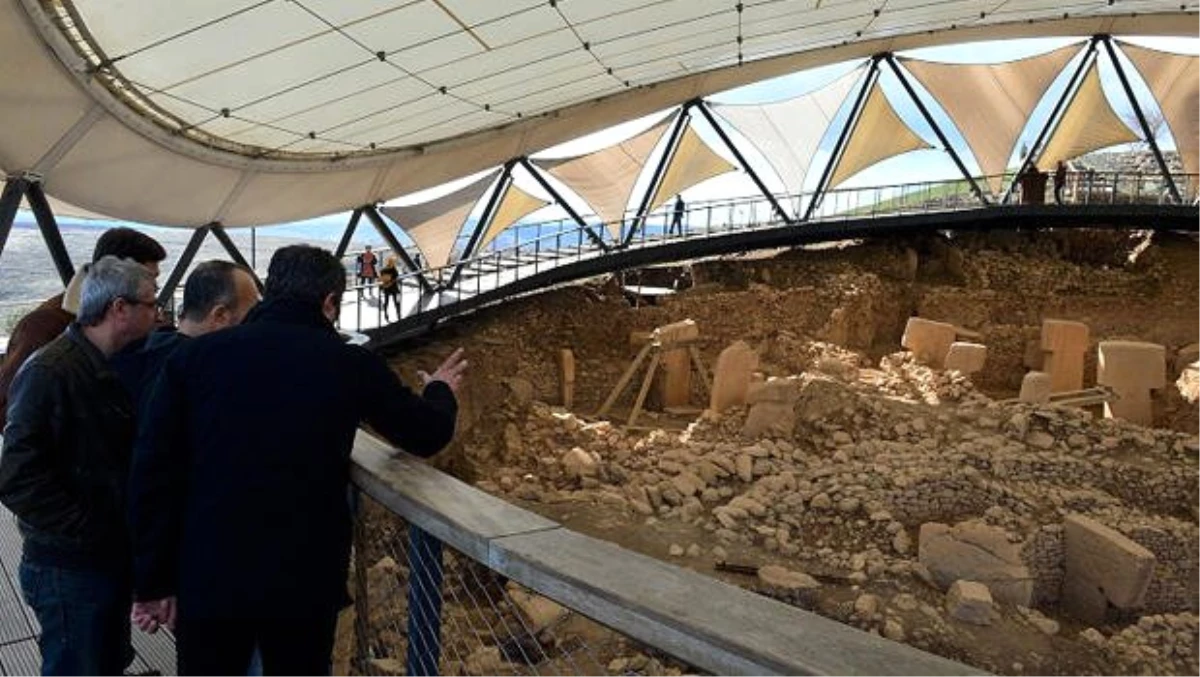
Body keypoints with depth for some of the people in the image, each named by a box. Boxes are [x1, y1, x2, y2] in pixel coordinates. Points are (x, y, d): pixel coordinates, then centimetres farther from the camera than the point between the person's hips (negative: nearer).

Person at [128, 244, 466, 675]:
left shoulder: (194, 356, -3)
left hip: (207, 576, 1)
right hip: (306, 579, 0)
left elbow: (152, 472, -3)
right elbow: (428, 435, 9)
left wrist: (154, 579, 6)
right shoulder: (351, 365, -5)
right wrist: (440, 392, 31)